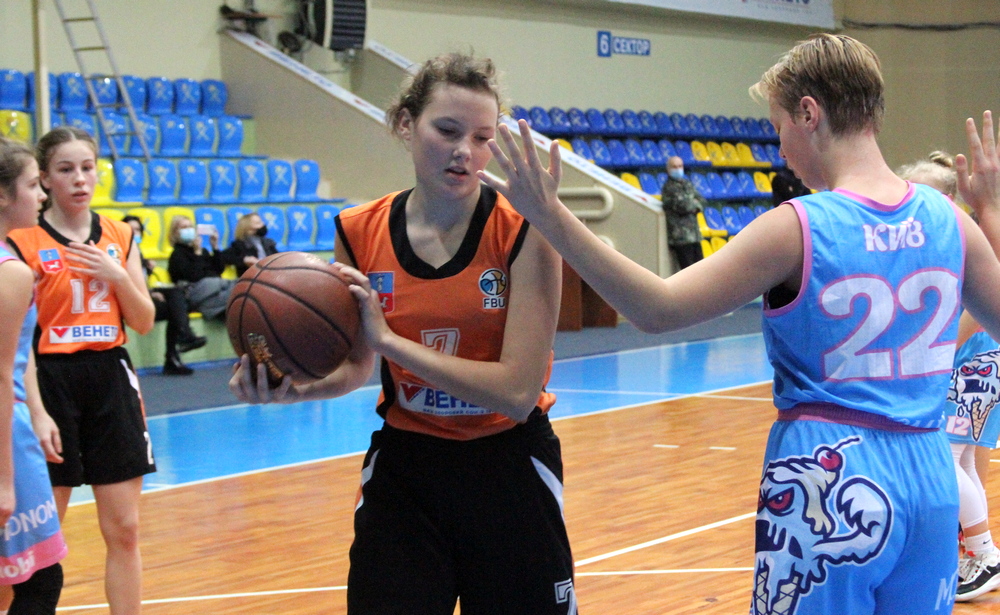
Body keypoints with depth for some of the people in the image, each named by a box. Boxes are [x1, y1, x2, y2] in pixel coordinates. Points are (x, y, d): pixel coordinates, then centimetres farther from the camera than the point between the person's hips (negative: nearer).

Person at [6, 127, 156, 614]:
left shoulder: (119, 237, 7)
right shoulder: (23, 242, -6)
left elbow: (144, 323, 9)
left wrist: (117, 275, -8)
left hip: (111, 378, 4)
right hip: (51, 380, -4)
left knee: (124, 531, 7)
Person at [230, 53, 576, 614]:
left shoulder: (525, 230, -16)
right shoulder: (360, 232, -5)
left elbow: (517, 391, -22)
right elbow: (356, 367, 8)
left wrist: (388, 338, -23)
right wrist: (291, 388, -13)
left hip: (507, 468, -2)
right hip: (403, 468, 2)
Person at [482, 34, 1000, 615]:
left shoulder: (798, 228, -13)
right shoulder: (949, 219, 1)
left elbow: (658, 309, -14)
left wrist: (550, 216, -13)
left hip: (829, 479, -5)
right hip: (930, 477, 5)